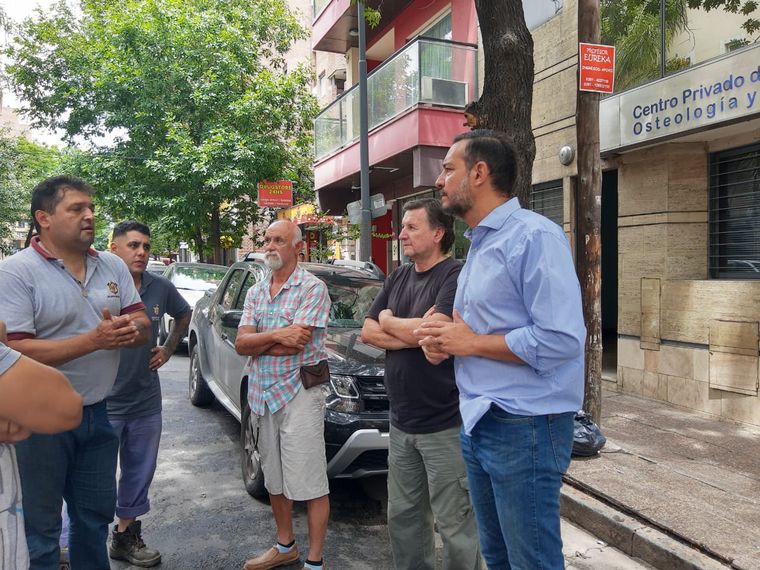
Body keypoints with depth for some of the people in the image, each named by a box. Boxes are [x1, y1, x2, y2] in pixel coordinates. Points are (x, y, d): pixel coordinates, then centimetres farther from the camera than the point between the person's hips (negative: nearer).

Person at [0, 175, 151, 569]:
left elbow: (143, 326, 6)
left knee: (96, 516, 20)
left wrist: (131, 329, -18)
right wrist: (95, 339, -25)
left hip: (97, 414, 6)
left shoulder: (113, 266, 5)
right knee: (39, 529, 10)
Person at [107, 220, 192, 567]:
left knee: (139, 475, 18)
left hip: (146, 402, 5)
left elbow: (184, 313, 19)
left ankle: (126, 536, 37)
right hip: (103, 404, -5)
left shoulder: (161, 288, 0)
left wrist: (169, 348, 10)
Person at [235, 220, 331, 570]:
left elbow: (294, 346, -19)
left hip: (298, 394, -7)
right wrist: (276, 336, -17)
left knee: (310, 482, 0)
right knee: (274, 479, 19)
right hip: (262, 396, 7)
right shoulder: (256, 292, 12)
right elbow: (241, 344, 0)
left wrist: (257, 341, -4)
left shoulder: (312, 288, -9)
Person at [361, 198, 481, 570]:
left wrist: (389, 321, -6)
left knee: (454, 524, 6)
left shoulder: (456, 276, -13)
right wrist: (413, 335, -11)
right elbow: (367, 332, 6)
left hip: (445, 424, -7)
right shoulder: (398, 278, 11)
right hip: (401, 422, 8)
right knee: (402, 516, 19)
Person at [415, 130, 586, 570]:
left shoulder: (534, 236, -16)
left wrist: (471, 343, -17)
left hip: (524, 428, -9)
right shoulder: (479, 244, 15)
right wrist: (445, 341, 2)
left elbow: (561, 338, -25)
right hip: (478, 424, 10)